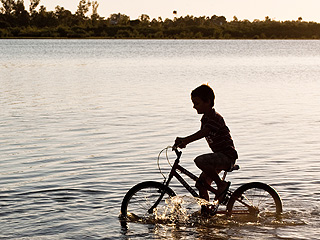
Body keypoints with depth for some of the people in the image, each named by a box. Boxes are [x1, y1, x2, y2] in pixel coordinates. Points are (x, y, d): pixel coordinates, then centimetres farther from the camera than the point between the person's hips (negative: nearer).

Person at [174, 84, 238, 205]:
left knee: (200, 161, -31)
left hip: (227, 156, -10)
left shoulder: (215, 118, -18)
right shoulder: (205, 118, 12)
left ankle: (222, 184, -15)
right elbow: (201, 134, 17)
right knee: (201, 184, 5)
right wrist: (183, 141, 3)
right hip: (220, 157, 10)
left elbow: (202, 133, -31)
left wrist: (184, 140, -38)